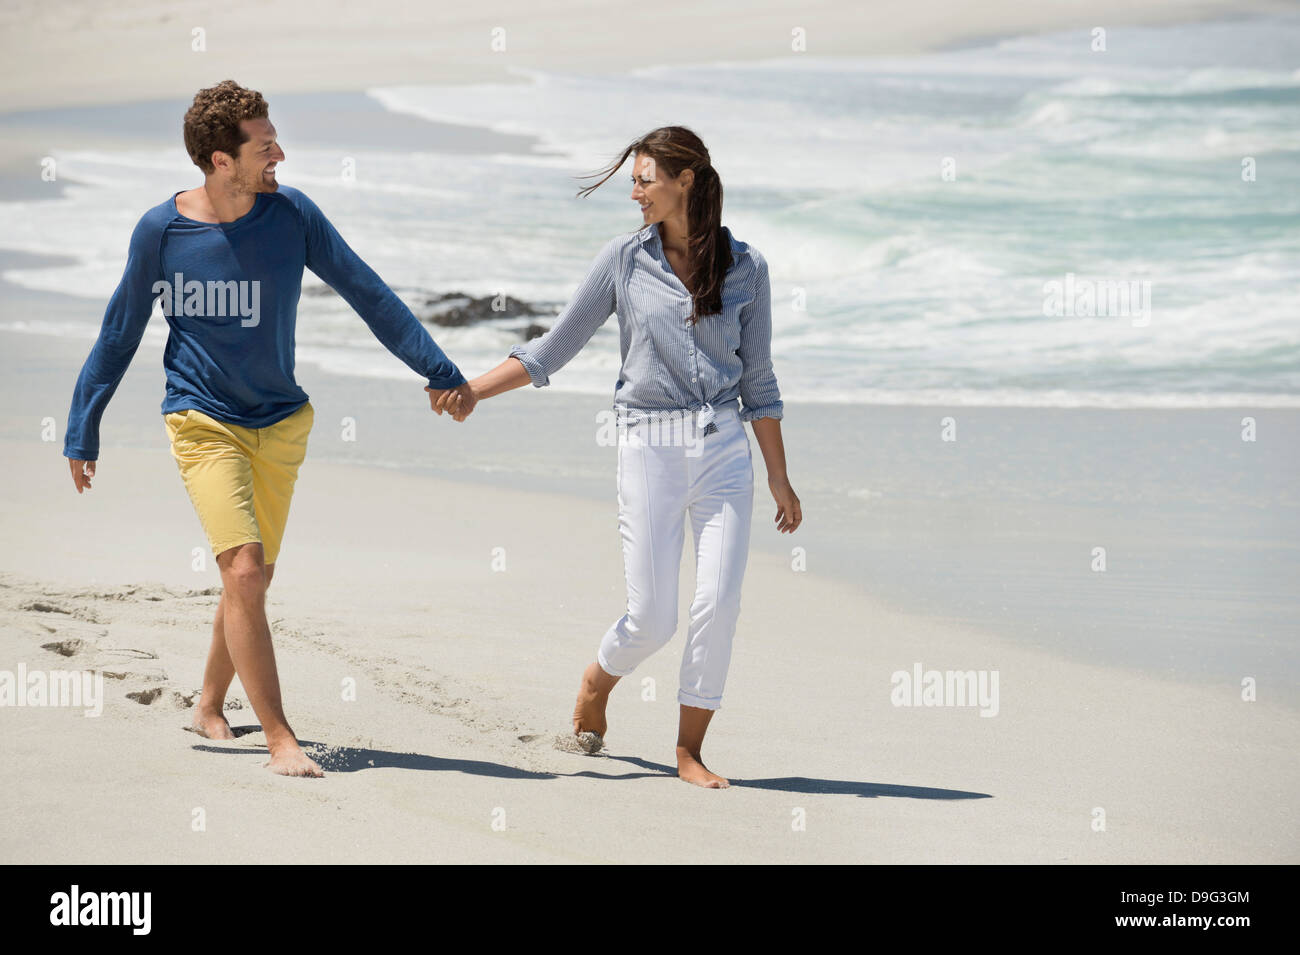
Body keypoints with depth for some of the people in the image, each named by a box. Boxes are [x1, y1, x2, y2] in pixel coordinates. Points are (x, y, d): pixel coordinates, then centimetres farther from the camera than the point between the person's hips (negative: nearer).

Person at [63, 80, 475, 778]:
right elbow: (119, 334, 2)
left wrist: (440, 371, 5)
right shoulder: (161, 230, -10)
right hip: (204, 423, -3)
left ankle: (209, 706, 34)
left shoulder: (291, 214, -5)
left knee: (253, 577, 11)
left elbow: (367, 294, 3)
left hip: (280, 424, 3)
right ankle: (279, 740, -11)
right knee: (243, 572, -16)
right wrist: (82, 431, 6)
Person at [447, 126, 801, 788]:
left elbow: (757, 380, 10)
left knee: (719, 603, -9)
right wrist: (471, 390, -2)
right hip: (649, 448, -1)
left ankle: (689, 751, 5)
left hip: (725, 449, 1)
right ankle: (595, 685, 28)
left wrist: (779, 478, 9)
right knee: (651, 617, -4)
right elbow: (555, 348, 6)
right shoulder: (624, 260, 3)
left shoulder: (745, 267, 5)